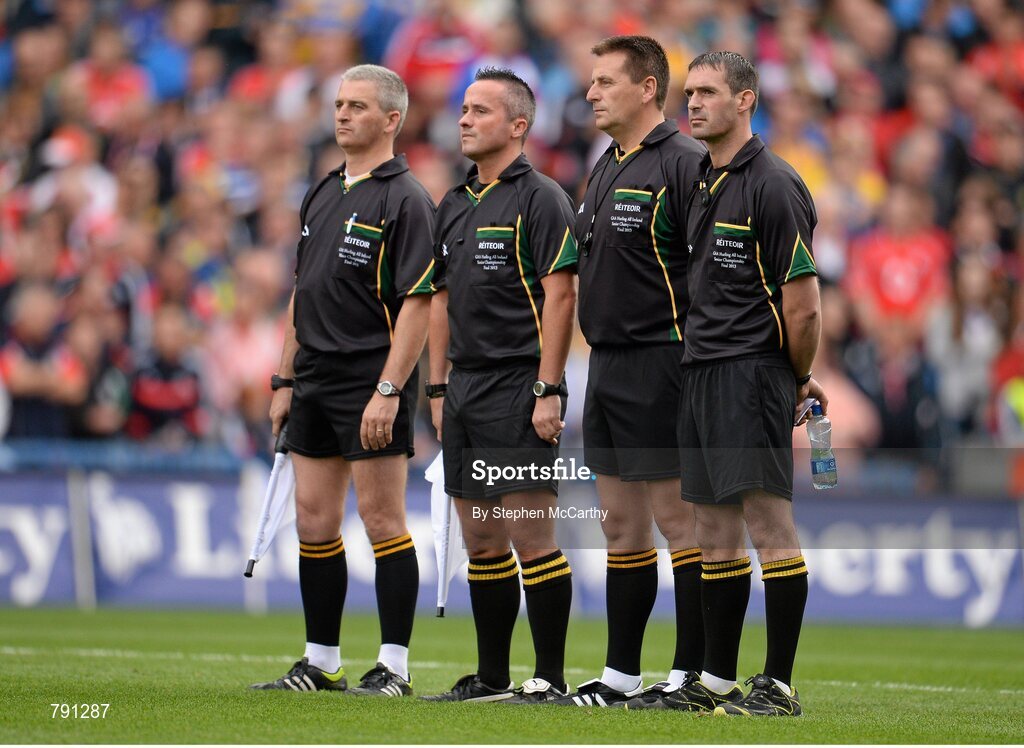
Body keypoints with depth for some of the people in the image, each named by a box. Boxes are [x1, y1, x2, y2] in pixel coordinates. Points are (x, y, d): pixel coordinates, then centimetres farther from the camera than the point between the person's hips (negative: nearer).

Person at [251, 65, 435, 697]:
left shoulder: (405, 199, -9)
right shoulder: (323, 195, 16)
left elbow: (417, 302, -15)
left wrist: (389, 390, -21)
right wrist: (286, 379, 16)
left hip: (371, 381, -8)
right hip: (316, 383, 8)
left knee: (382, 520, -5)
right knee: (314, 520, 8)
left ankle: (394, 667, -1)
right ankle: (321, 663, 16)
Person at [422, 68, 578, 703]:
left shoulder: (539, 198, -8)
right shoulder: (454, 205, 16)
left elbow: (561, 296, -13)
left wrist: (547, 391, -18)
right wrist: (438, 389, 15)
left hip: (520, 390, -8)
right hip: (466, 393, 8)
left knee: (531, 536, -8)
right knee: (482, 540, 10)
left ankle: (551, 677, -4)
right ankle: (491, 677, 16)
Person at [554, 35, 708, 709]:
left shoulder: (683, 164, -12)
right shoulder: (607, 169, 17)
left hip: (659, 364, -9)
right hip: (607, 365, 9)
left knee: (678, 519, -5)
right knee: (622, 522, 12)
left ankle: (691, 673, -2)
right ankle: (621, 675, 17)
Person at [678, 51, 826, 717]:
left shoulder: (773, 185, -11)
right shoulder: (705, 183, 16)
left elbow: (802, 305, -12)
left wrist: (799, 380, 1)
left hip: (752, 371, -9)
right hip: (702, 373, 9)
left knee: (768, 523, -9)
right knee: (716, 530, 11)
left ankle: (779, 685, -8)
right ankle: (716, 680, 17)